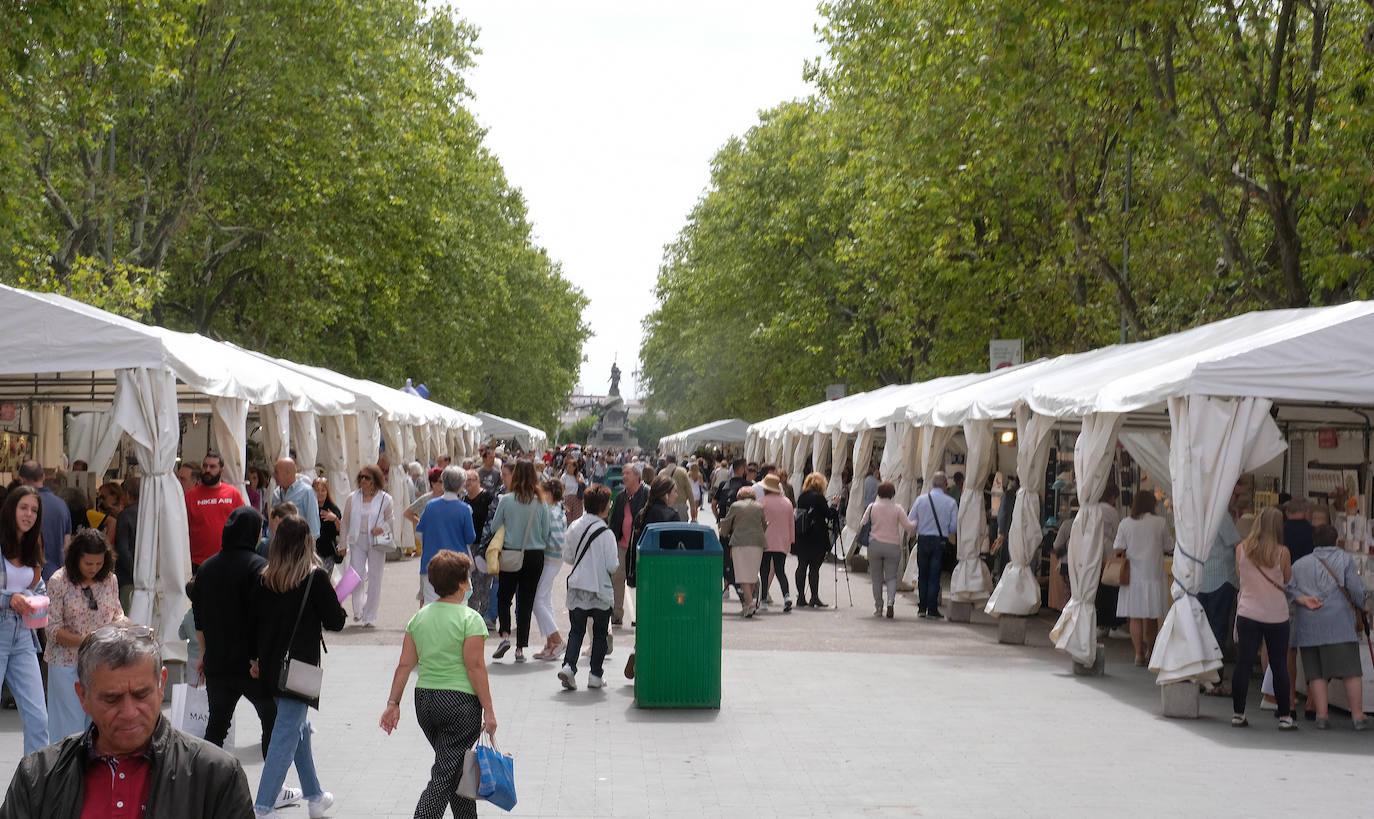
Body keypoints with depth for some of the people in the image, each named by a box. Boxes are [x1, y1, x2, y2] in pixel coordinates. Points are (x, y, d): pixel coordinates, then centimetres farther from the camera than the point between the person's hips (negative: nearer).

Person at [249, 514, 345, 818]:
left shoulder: (264, 578, 2)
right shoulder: (315, 577, -12)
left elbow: (252, 623, 7)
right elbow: (335, 621, -9)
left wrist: (256, 660, 17)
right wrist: (341, 612, 13)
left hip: (270, 667, 6)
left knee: (300, 728, 21)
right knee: (286, 735, -4)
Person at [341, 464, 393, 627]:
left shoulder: (384, 499, 0)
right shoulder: (352, 498, 5)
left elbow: (390, 519, 9)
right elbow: (345, 522, 12)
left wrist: (383, 528, -12)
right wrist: (343, 544, 11)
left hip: (376, 542, -1)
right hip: (357, 541, 1)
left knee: (374, 578, 0)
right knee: (357, 576, -7)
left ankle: (369, 616, 10)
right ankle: (358, 609, 18)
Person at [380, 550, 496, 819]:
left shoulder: (419, 617, 6)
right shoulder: (469, 618, -11)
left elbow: (405, 665, 5)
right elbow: (475, 667, -14)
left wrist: (393, 703, 11)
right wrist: (488, 710, -11)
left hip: (424, 700, 7)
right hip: (460, 701, -7)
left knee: (455, 767, 22)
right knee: (445, 775, -4)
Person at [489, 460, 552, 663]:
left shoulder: (506, 500, -9)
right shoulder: (540, 503, -6)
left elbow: (495, 527, -1)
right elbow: (545, 534, 1)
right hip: (535, 557, 1)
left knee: (504, 598, 15)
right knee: (526, 601, 8)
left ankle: (505, 635, -6)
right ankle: (520, 648, 8)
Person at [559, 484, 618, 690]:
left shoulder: (574, 527, 0)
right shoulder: (606, 533, -16)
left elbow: (567, 557, 7)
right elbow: (613, 566, -15)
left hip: (576, 590, 4)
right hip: (601, 591, -4)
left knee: (576, 630, 11)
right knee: (600, 633, 11)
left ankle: (568, 665, -9)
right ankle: (596, 676, 15)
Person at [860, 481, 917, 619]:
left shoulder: (872, 507, 0)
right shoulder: (897, 508, -3)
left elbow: (862, 524, 5)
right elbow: (908, 526, -4)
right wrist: (916, 524, 16)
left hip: (875, 544, 1)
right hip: (893, 546, -1)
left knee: (877, 578, 10)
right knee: (891, 577, 6)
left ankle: (878, 608, 11)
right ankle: (891, 601, -18)